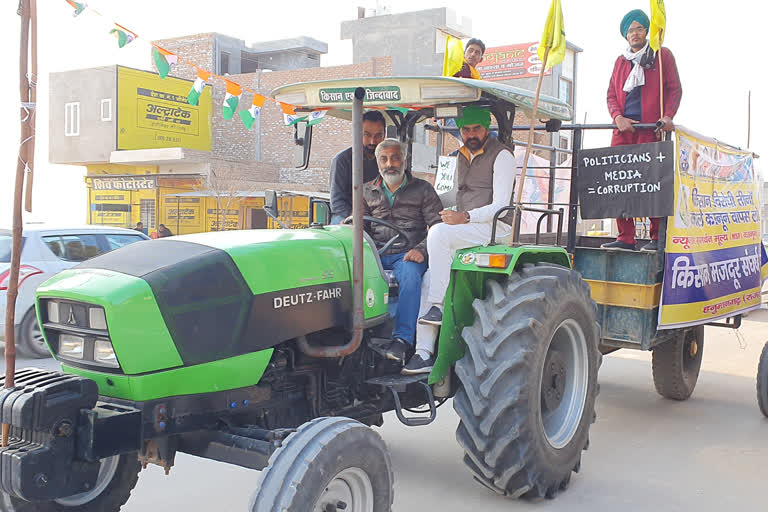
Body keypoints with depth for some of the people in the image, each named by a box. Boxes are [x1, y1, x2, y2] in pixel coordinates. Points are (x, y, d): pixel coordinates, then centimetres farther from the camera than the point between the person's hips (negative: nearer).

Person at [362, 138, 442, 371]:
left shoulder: (422, 190, 12)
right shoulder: (368, 191, 21)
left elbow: (438, 227, 4)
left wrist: (421, 249, -14)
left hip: (408, 255, -2)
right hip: (375, 254, 2)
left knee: (410, 275, -38)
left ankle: (403, 339, -40)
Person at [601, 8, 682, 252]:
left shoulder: (662, 56, 10)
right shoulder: (620, 61, 21)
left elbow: (675, 88, 4)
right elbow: (612, 94, 15)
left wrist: (668, 116, -13)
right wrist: (618, 117, -4)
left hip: (651, 129, -4)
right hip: (623, 130, 4)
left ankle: (658, 237, 0)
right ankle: (626, 238, 2)